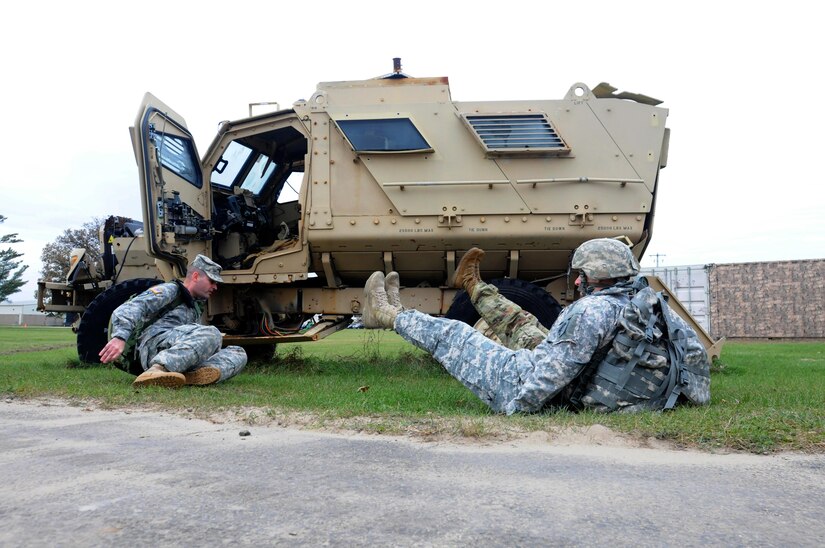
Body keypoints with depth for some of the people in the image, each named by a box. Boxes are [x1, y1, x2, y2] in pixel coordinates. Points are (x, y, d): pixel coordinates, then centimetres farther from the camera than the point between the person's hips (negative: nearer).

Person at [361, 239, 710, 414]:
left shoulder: (591, 311, -28)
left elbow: (552, 371, -32)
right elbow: (694, 348, 6)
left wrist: (518, 404, -23)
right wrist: (696, 393, 14)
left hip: (521, 382, -8)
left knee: (451, 335, 8)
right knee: (523, 324, 27)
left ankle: (389, 315, 29)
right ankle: (475, 288, 54)